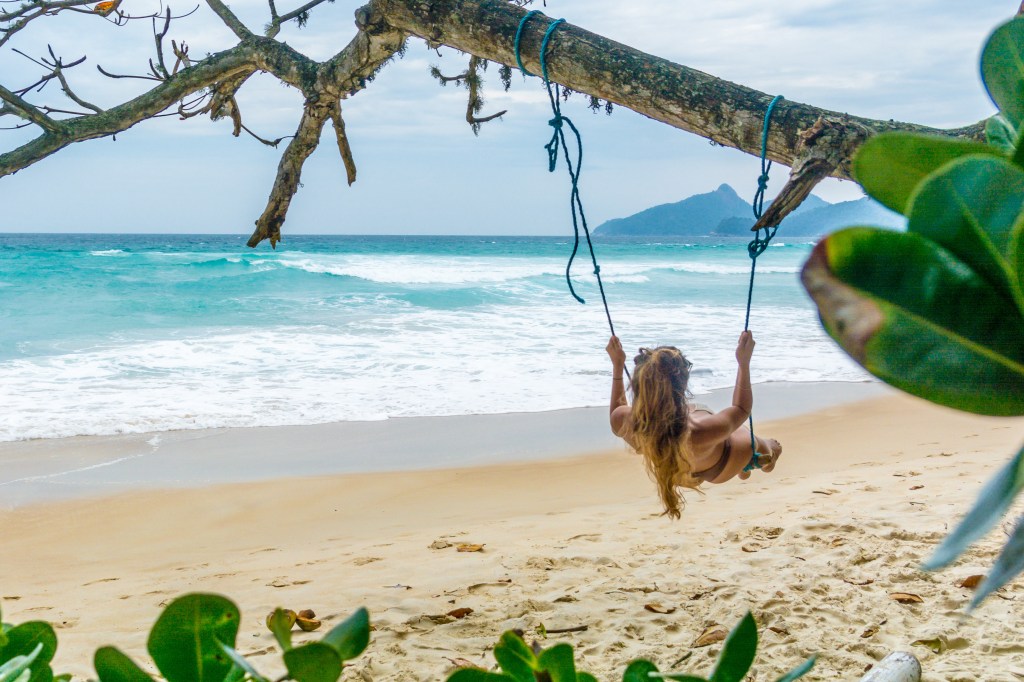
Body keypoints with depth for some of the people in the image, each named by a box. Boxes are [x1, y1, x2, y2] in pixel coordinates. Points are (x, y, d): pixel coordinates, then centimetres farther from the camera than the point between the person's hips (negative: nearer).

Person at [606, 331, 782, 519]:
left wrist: (617, 365, -8)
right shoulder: (702, 432, -51)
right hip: (718, 470, -4)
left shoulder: (623, 422, -41)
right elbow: (742, 409, -27)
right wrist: (744, 363, -21)